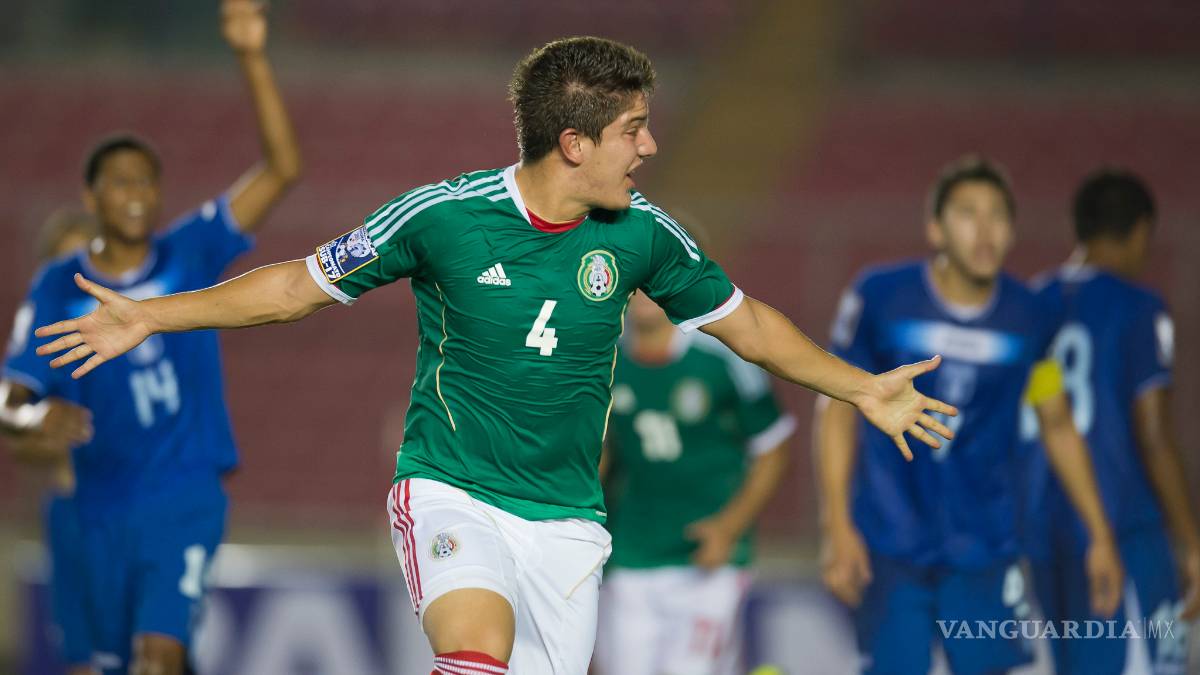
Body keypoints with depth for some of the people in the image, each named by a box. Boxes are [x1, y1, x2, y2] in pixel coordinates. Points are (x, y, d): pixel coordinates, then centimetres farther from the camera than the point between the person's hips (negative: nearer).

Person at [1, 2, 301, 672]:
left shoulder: (192, 254, -1)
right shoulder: (59, 289, 1)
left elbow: (282, 168, -10)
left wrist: (253, 60, -21)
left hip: (187, 498, -2)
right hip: (105, 509, 2)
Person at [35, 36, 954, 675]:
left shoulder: (641, 236, -2)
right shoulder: (441, 217, -11)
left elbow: (743, 320, 14)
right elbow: (300, 286, 1)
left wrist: (861, 388, 14)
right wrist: (151, 317, -2)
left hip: (565, 517, 4)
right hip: (449, 490, -4)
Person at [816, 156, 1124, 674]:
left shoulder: (1031, 321, -1)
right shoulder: (880, 298, -7)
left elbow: (1058, 426, 13)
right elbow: (838, 408, 0)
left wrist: (1099, 535, 12)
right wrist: (838, 527, -6)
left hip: (985, 551, 2)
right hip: (890, 548, -2)